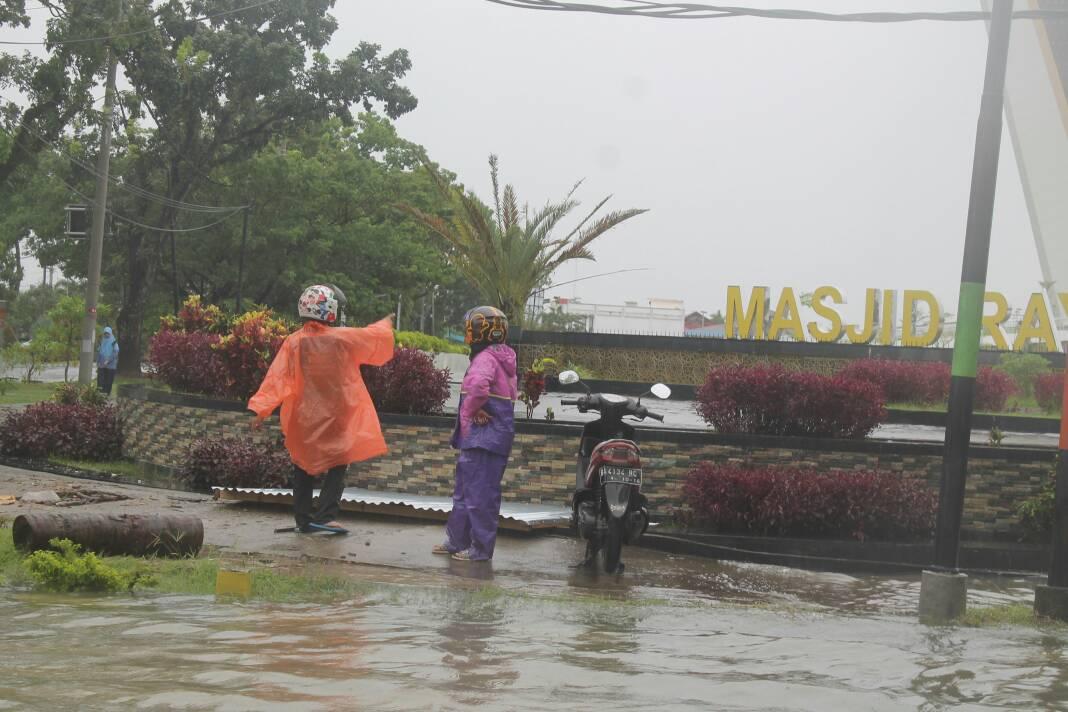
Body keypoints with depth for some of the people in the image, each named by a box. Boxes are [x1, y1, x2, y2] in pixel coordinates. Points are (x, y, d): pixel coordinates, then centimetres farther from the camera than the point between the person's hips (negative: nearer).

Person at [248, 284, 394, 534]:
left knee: (303, 469, 14)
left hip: (303, 419, 3)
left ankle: (303, 519, 16)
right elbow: (374, 337, 8)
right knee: (336, 467, 5)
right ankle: (325, 516, -7)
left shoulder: (294, 342, -7)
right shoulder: (344, 339, -10)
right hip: (336, 418, -3)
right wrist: (387, 324, 29)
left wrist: (261, 408, -13)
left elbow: (277, 377, -13)